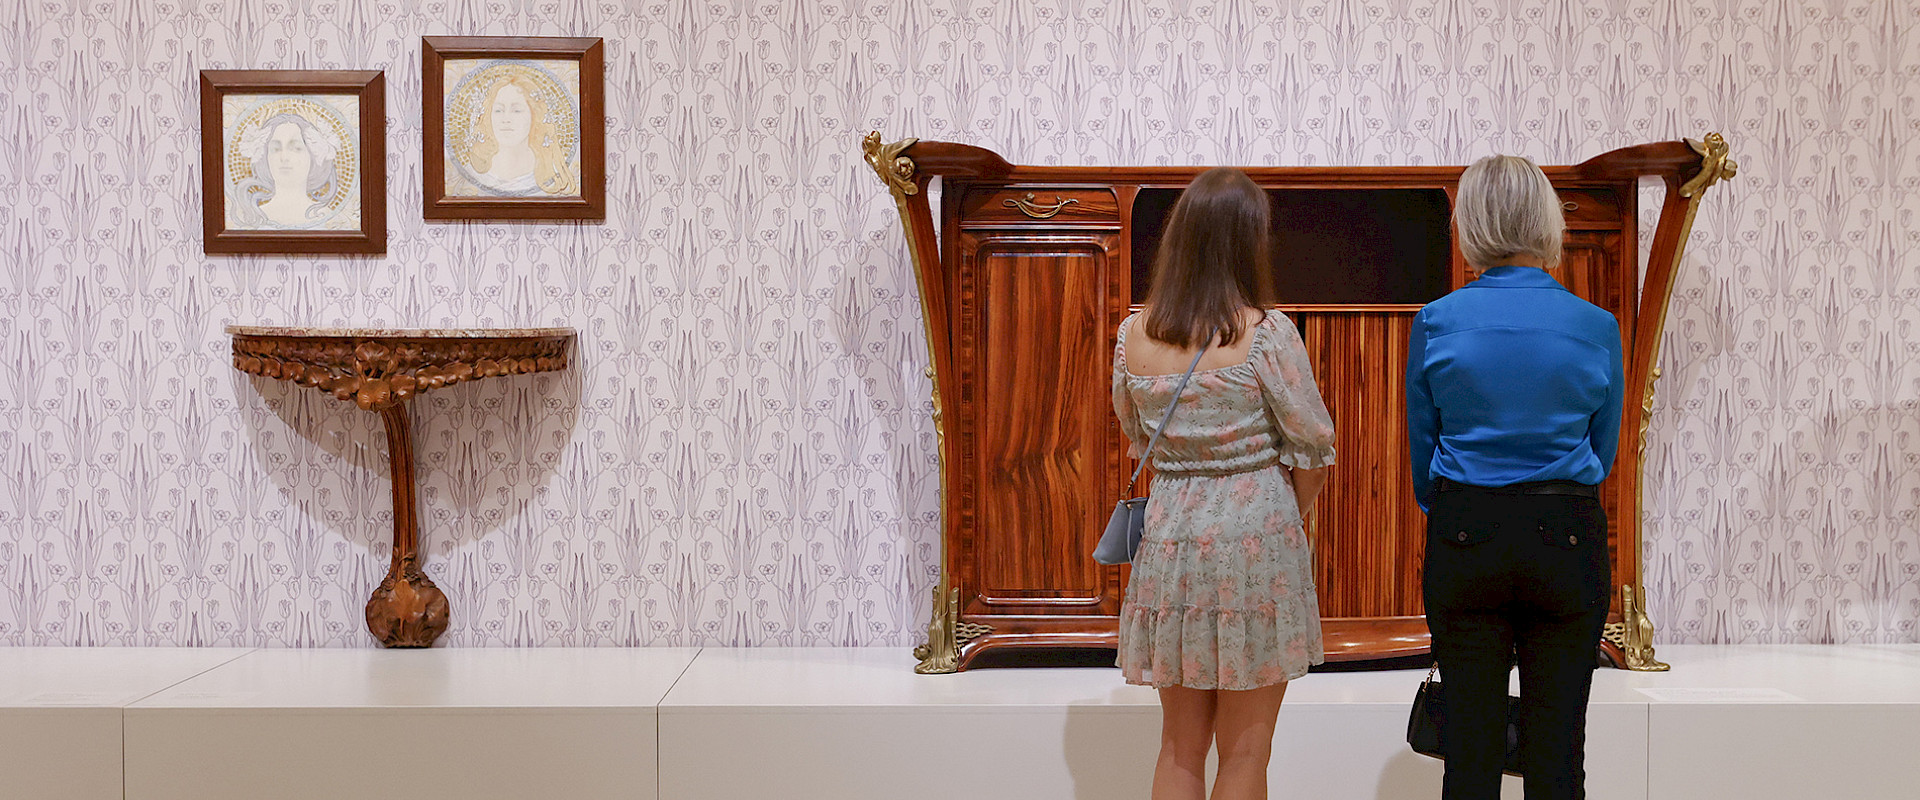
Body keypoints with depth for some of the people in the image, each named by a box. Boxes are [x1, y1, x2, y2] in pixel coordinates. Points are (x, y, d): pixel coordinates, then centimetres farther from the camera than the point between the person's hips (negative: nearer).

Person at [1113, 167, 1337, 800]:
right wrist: (1293, 516, 10)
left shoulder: (1134, 335, 1)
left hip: (1169, 529, 4)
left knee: (1180, 746, 16)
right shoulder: (1265, 333, -12)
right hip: (1254, 534, -4)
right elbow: (1312, 446, -5)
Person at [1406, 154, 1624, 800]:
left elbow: (1422, 447, 5)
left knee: (1469, 742, 8)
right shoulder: (1596, 327, -3)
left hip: (1463, 536, 0)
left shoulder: (1436, 323, -5)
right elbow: (1603, 449, 8)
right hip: (1567, 539, 0)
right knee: (1557, 743, 8)